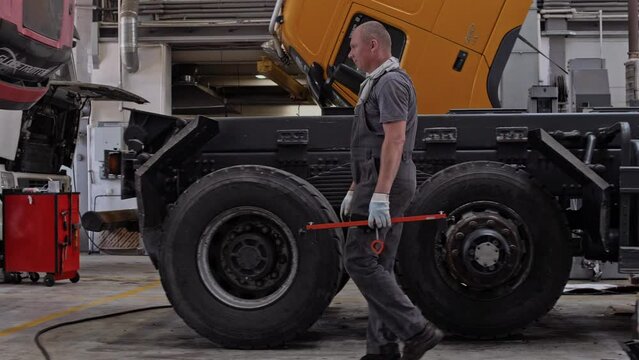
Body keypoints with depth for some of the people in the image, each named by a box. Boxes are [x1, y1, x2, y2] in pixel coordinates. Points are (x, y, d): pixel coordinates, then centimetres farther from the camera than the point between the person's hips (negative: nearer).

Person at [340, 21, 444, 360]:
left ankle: (416, 330, -10)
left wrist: (379, 195, -29)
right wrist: (355, 191, 25)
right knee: (378, 266, 9)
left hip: (387, 182, -11)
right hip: (379, 184, 11)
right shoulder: (376, 84, 22)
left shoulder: (391, 81, -12)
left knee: (359, 261, -11)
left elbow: (395, 140, -23)